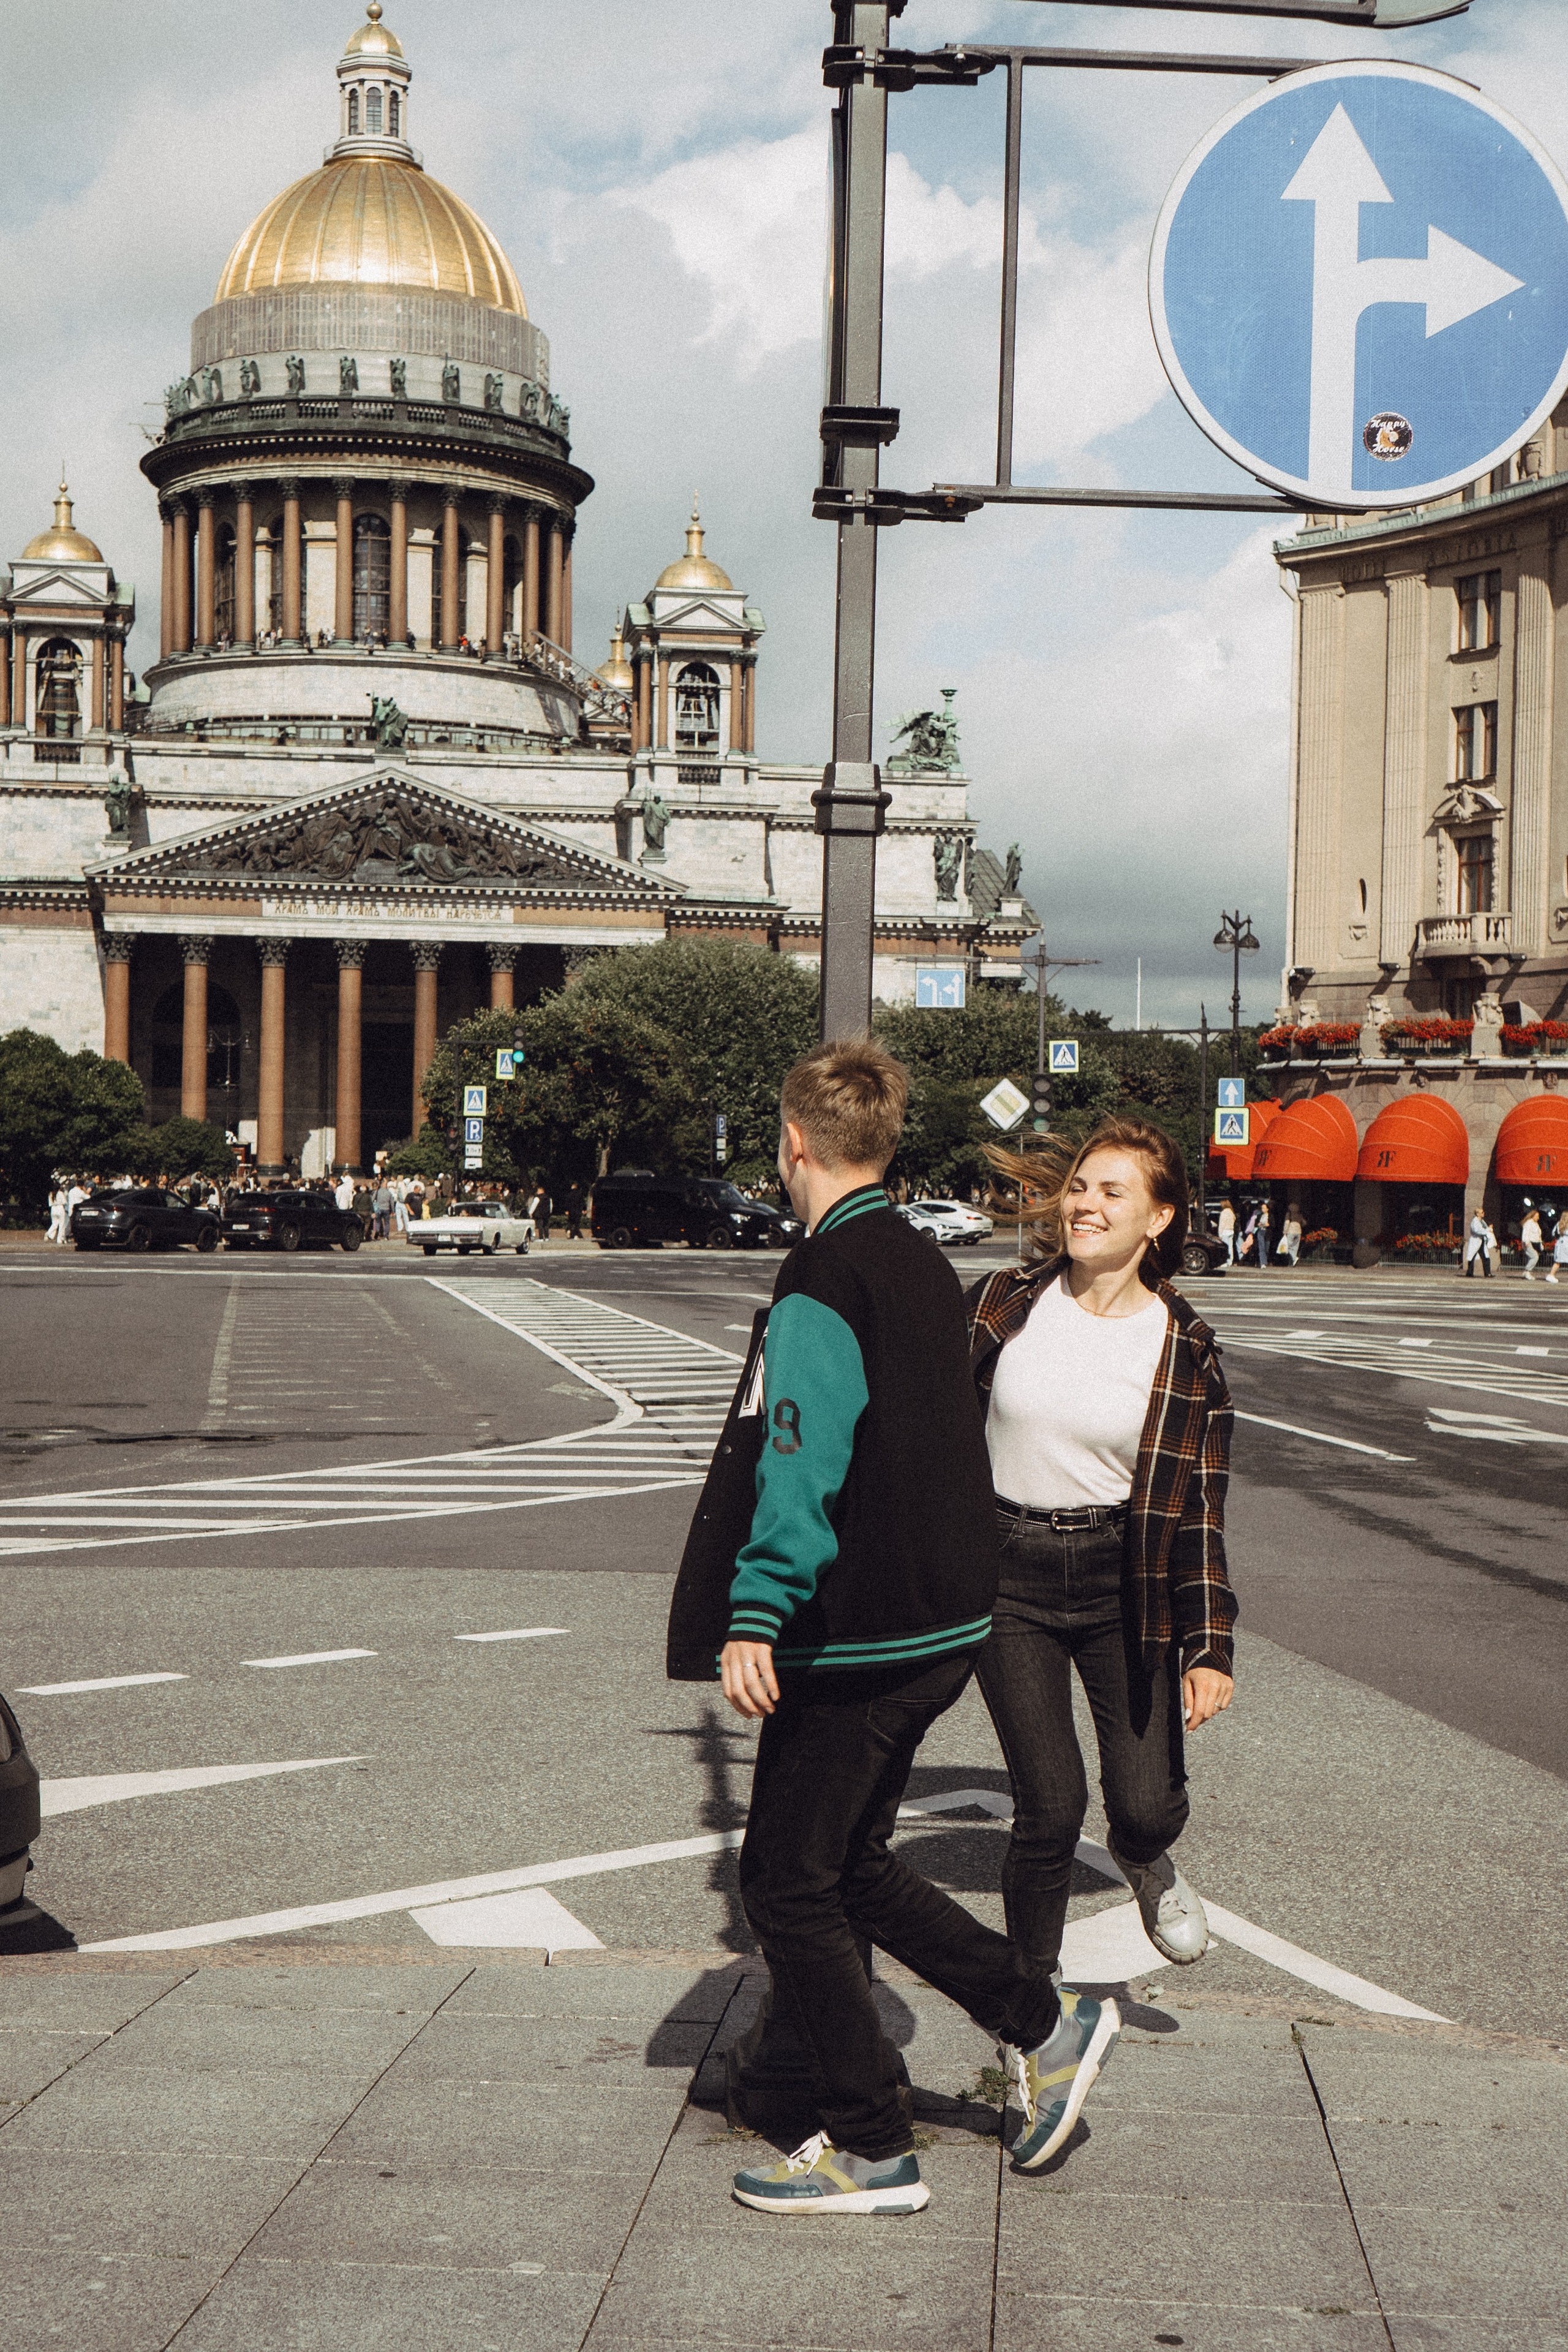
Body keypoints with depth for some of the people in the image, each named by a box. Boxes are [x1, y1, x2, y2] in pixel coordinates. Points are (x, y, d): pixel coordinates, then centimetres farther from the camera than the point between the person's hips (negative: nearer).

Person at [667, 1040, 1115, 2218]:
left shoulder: (823, 1281, -16)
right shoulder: (926, 1267, 11)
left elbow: (799, 1460, -26)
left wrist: (756, 1614, -28)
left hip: (856, 1636, -9)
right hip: (943, 1623, 9)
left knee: (786, 1884, 3)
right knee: (851, 1865, 21)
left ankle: (872, 2152, 9)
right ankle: (1046, 2024, 20)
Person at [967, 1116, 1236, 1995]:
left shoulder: (1185, 1347, -4)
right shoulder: (1006, 1302, -3)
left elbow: (1201, 1507, -2)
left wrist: (1209, 1647, -7)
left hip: (1123, 1583, 0)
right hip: (1010, 1581, 0)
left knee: (1149, 1806, -4)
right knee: (1051, 1804, -7)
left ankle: (1145, 1859, 36)